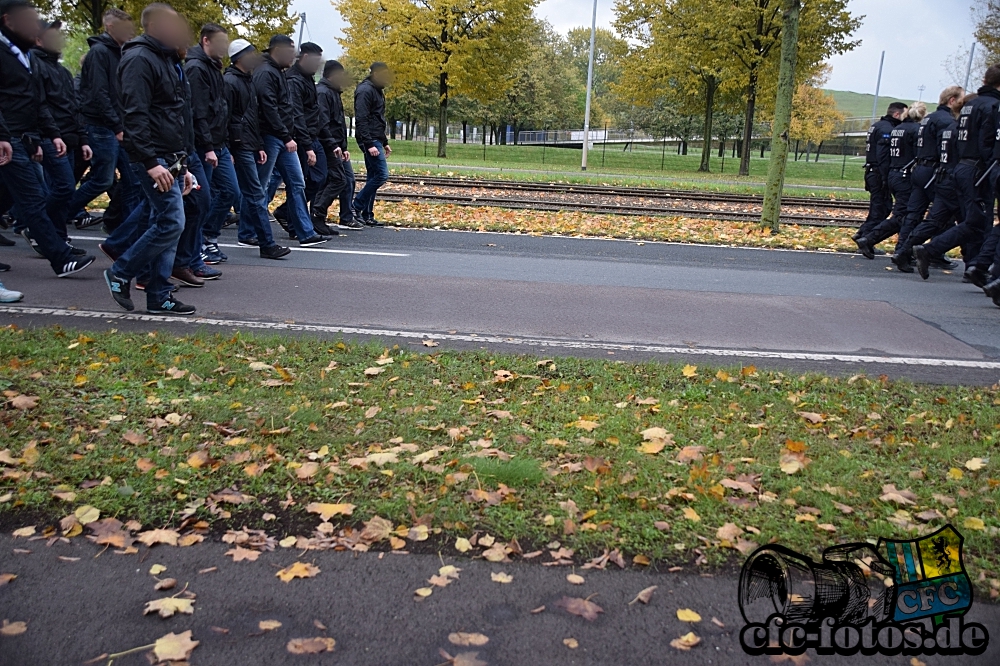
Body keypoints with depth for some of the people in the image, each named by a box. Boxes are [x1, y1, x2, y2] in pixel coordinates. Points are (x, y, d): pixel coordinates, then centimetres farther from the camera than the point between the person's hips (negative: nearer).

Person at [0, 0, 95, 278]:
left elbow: (38, 102, 22)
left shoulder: (24, 55, 22)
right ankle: (62, 259, -8)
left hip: (24, 141, 9)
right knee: (35, 201, -8)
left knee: (35, 200, 11)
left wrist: (52, 134, 13)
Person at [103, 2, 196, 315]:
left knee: (165, 225, 8)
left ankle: (159, 296, 13)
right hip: (154, 160, -10)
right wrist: (151, 163, -25)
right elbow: (134, 115, -19)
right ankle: (119, 273, 3)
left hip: (170, 160, 10)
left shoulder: (168, 61, 21)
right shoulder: (140, 59, -10)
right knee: (171, 223, -13)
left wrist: (182, 165, 21)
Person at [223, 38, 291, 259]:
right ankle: (267, 245, -12)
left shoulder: (248, 80, 20)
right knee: (257, 195, -11)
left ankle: (246, 234, 25)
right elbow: (225, 117, -15)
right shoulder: (229, 81, -10)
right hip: (240, 146, -9)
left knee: (250, 192, 15)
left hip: (251, 146, 9)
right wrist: (227, 151, -19)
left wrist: (259, 146, 19)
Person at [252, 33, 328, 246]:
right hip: (270, 138, -9)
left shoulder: (278, 72, 19)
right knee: (260, 187, -1)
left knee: (297, 184, 6)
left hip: (283, 139, 9)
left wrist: (289, 136, 13)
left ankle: (305, 233, 7)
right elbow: (269, 109, -20)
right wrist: (287, 137, -20)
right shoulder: (265, 73, -11)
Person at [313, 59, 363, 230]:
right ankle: (317, 214, -7)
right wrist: (333, 145, -23)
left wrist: (344, 147, 17)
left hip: (336, 147, 10)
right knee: (339, 180, -12)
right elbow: (322, 123, -20)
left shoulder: (334, 92, 20)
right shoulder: (322, 92, -12)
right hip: (328, 147, -10)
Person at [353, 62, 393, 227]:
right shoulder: (365, 90, -12)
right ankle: (356, 207, -6)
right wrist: (369, 144, -24)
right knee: (382, 175, -13)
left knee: (373, 177, 9)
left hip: (376, 140, 10)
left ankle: (367, 215, 12)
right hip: (370, 140, -10)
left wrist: (385, 142, 22)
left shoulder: (377, 91, 18)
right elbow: (361, 120, -19)